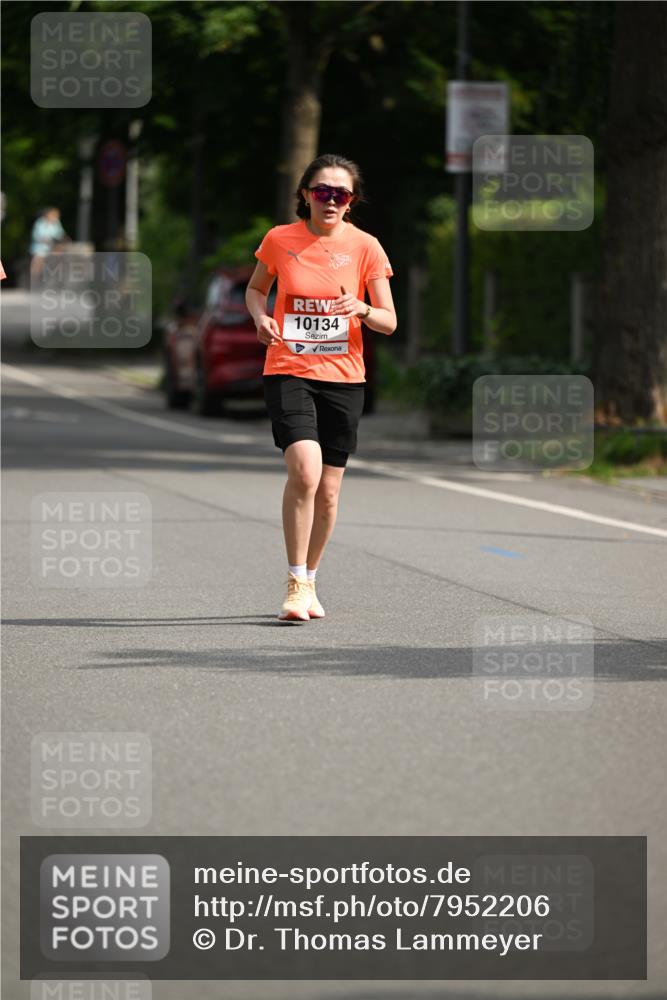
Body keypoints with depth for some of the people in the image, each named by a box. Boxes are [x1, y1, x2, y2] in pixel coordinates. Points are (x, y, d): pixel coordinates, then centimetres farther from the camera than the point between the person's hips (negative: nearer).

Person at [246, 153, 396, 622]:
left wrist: (361, 309, -20)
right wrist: (261, 317, -5)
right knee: (304, 471, -21)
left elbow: (389, 322, 1)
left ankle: (310, 579, 26)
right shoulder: (280, 240, -1)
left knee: (328, 489, 6)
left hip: (343, 377, 2)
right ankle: (296, 583, -11)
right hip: (288, 370, -2)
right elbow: (255, 288, 17)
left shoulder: (365, 247, -1)